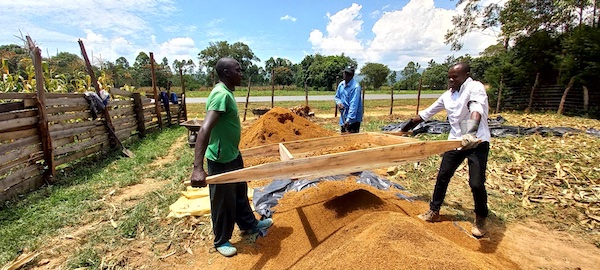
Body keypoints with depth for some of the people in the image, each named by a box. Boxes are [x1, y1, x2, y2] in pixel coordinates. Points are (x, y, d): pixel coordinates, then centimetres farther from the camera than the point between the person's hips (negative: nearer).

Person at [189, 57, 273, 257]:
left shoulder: (227, 92, 7)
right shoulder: (221, 94, -25)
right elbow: (204, 130, -36)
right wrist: (198, 168, -43)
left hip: (233, 154, 10)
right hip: (221, 159, -10)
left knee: (240, 193, 24)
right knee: (223, 202, 9)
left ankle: (249, 224, 45)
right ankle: (221, 241, 32)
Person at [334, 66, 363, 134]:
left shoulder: (355, 87, -19)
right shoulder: (341, 84, 4)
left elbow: (354, 105, -25)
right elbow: (337, 97, 17)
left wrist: (348, 119, -29)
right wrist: (339, 103, -7)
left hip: (353, 118, -7)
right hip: (343, 117, 7)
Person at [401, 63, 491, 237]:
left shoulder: (475, 87, -14)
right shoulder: (447, 95, 6)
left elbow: (476, 110, -34)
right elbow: (426, 113, 13)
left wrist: (471, 133, -52)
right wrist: (405, 128, 16)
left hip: (477, 142, -6)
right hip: (455, 141, 6)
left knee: (476, 183, -7)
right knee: (442, 177, 8)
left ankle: (480, 219, 21)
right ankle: (434, 211, 24)